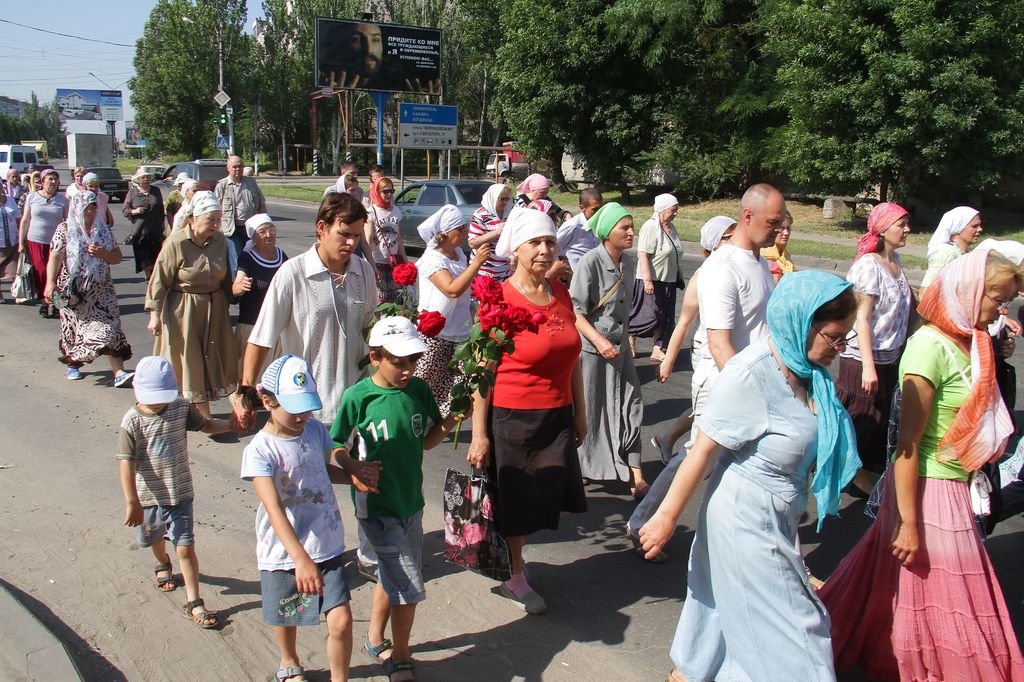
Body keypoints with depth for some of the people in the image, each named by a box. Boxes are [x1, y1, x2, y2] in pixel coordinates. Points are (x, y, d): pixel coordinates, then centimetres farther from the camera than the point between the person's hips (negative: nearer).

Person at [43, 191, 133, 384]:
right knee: (74, 327, 10)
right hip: (73, 290, -1)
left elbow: (118, 257, 10)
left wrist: (103, 253, -11)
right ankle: (73, 364, 33)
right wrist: (50, 283, -19)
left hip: (100, 290, 1)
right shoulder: (65, 229, 0)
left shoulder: (103, 229, 8)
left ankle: (118, 371, -16)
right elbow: (55, 258, -8)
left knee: (109, 329, -10)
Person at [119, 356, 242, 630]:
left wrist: (229, 425, -13)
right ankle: (163, 565, 61)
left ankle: (193, 602, 9)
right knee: (154, 538, 27)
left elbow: (204, 424, 7)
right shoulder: (131, 422, -18)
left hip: (181, 494, 0)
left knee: (185, 548, -3)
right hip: (148, 496, 0)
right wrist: (132, 502, -22)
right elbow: (126, 463, -20)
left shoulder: (181, 408, -9)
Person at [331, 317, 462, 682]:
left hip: (411, 501, 5)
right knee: (408, 586, -5)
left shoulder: (418, 389, -1)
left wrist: (447, 423, -9)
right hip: (377, 505, -5)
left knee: (392, 577, 21)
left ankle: (375, 641, 43)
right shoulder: (358, 397, -14)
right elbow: (338, 448, -7)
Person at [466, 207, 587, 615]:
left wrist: (579, 411, 15)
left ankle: (509, 545, 38)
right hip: (511, 417, -6)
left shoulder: (560, 294, 6)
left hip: (557, 417, 6)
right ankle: (514, 578, 33)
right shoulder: (499, 299, -13)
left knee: (559, 503, 9)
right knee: (513, 503, 9)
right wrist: (479, 433, -15)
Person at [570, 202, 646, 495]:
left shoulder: (629, 262, 5)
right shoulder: (590, 263, -16)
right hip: (591, 348, -6)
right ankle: (577, 468, 27)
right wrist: (599, 340, -27)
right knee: (588, 410, 6)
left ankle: (635, 476, 7)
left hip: (619, 346, 6)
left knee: (629, 407, 2)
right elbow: (575, 311, -18)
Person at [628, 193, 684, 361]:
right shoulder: (650, 227, -15)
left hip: (668, 281, 8)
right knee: (649, 315, -7)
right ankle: (630, 339, 14)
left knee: (664, 317, 8)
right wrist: (647, 280, -25)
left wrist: (679, 276, 22)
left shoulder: (671, 228, 13)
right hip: (652, 280, -8)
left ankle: (657, 350, 14)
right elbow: (643, 255, -20)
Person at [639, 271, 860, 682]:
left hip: (779, 516, 8)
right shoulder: (751, 375, -25)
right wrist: (668, 516, -14)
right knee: (789, 629, 4)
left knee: (724, 602, 23)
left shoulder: (805, 369, 0)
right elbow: (704, 449, -20)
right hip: (747, 517, -8)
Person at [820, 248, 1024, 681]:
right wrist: (909, 521, -20)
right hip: (927, 489, -9)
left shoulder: (967, 343, 6)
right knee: (932, 594, 7)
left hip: (952, 487, 9)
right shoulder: (931, 347, -21)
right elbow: (908, 443, -21)